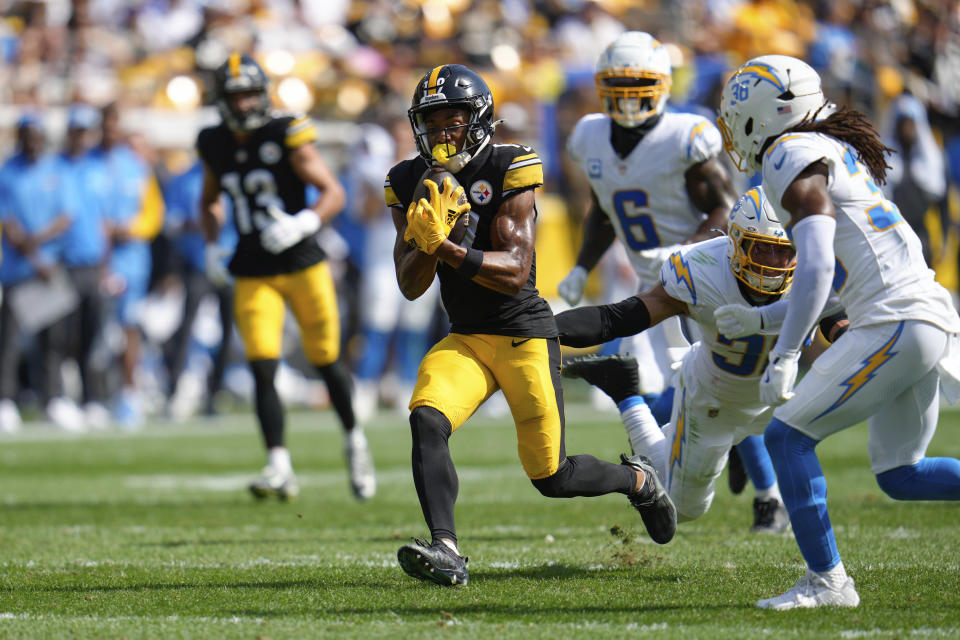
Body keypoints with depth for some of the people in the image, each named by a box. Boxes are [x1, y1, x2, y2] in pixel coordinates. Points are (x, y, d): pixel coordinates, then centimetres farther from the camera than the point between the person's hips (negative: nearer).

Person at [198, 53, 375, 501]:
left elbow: (334, 193, -10)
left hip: (302, 264, -3)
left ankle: (353, 439, 32)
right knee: (262, 368, -11)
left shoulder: (286, 137, -11)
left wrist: (304, 223, -28)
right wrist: (212, 246, 8)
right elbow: (210, 200, 23)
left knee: (325, 360, 7)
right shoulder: (216, 146, 3)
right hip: (253, 274, 3)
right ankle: (279, 469, -12)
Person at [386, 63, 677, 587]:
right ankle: (445, 552, -30)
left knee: (551, 478, 0)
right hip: (464, 340, 5)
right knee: (426, 421, -25)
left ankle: (638, 480, 31)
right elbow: (410, 286, -2)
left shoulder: (508, 170, -14)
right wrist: (426, 242, -22)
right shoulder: (412, 184, 2)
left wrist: (447, 248, -33)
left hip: (524, 336, -4)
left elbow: (514, 273, -20)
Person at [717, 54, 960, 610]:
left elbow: (817, 267, -19)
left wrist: (785, 357, -18)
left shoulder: (794, 158, -9)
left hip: (895, 324, -10)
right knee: (899, 474, 17)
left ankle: (828, 581, 0)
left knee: (788, 436, -2)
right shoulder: (840, 150, 20)